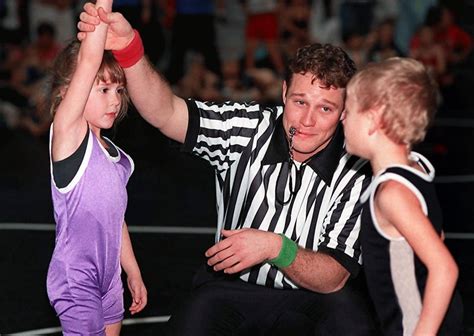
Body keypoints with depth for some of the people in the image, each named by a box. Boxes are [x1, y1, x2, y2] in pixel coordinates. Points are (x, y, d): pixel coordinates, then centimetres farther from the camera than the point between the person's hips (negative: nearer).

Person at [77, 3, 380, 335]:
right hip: (232, 288, 1)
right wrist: (127, 46, -36)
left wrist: (276, 248, -34)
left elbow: (334, 278, -15)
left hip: (313, 297, -1)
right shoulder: (247, 129, -8)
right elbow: (165, 113, -20)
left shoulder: (357, 173, -14)